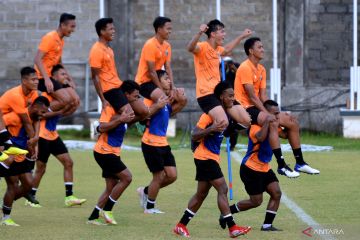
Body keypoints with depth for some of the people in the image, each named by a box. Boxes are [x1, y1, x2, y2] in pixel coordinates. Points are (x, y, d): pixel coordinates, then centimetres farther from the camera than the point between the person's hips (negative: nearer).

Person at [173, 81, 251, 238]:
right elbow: (194, 136, -20)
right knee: (222, 189, -14)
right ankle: (232, 228, -16)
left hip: (212, 158, 10)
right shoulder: (211, 113, -17)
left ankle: (181, 226, 20)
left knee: (201, 194, 13)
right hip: (205, 157, -10)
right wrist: (211, 129, -34)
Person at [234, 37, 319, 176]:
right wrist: (267, 113, -20)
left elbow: (263, 96, 10)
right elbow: (252, 96, -17)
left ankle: (300, 163, 12)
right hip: (245, 108, -10)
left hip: (258, 108, 10)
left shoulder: (261, 69, 15)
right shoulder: (245, 68, -12)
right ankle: (281, 165, -37)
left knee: (292, 121, 6)